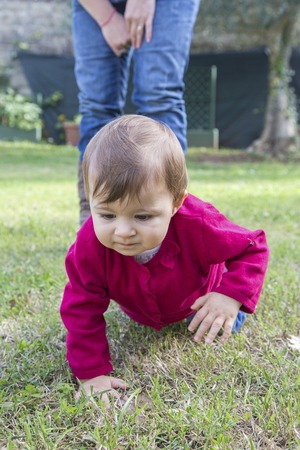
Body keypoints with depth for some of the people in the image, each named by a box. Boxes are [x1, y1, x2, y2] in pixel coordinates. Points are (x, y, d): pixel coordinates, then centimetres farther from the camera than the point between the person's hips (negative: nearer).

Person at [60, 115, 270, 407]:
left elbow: (253, 247, -30)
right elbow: (82, 309, -32)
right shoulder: (89, 246, -44)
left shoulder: (198, 225, -47)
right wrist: (92, 372, -33)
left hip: (201, 293, -2)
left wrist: (233, 296, -47)